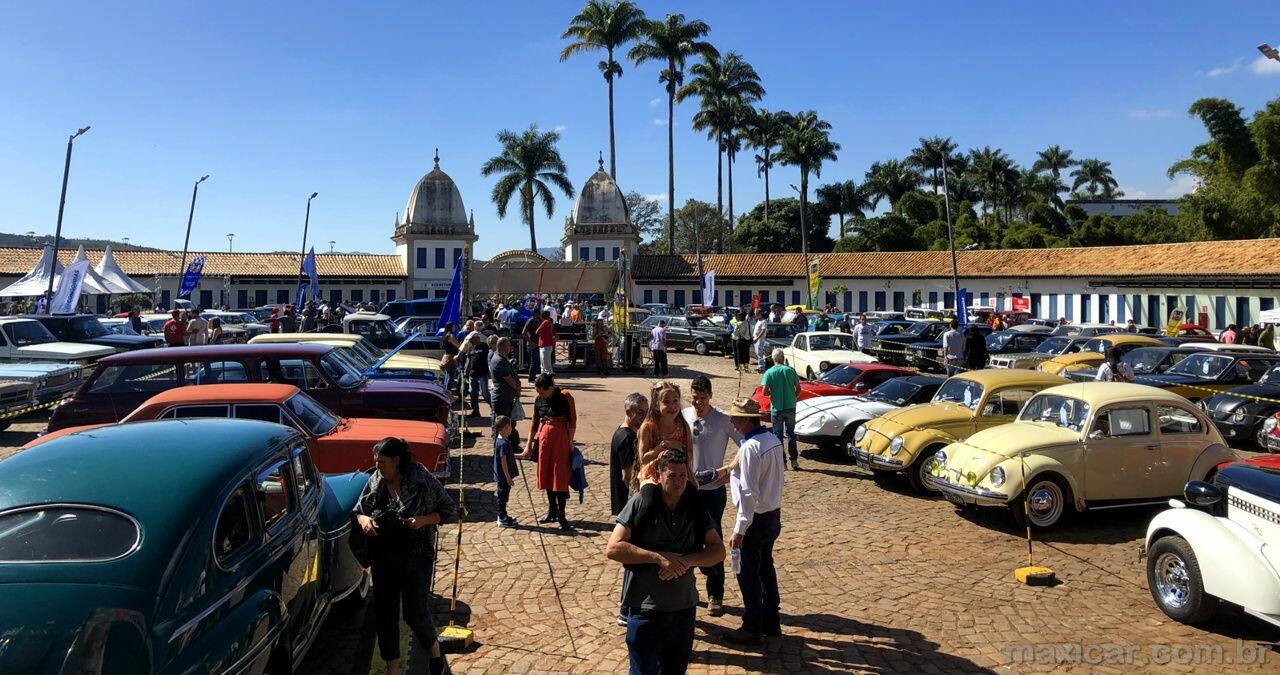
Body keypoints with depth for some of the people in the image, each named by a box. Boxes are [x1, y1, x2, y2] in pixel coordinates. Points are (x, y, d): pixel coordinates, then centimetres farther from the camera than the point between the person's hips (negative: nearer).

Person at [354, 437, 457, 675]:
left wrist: (424, 520, -23)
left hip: (417, 560, -4)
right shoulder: (375, 482, -2)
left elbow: (450, 510, -7)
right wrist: (363, 519, -13)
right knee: (385, 615, 10)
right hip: (383, 561, 4)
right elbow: (358, 510, 11)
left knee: (416, 615, 0)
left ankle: (433, 649, 31)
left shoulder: (423, 481, -14)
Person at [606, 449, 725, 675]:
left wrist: (687, 560, -19)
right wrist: (659, 557, -21)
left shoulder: (696, 509, 1)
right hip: (645, 608, -4)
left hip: (684, 608, 4)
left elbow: (718, 550, 0)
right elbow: (612, 549, -15)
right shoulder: (641, 504, -11)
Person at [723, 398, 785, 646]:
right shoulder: (772, 440, 3)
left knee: (747, 574, 5)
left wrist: (739, 530, -20)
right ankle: (771, 622, 33)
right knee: (766, 568, 21)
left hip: (756, 518, -9)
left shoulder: (750, 448, -24)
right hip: (773, 514, 9)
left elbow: (748, 493, -25)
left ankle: (752, 629, 17)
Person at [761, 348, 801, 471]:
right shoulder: (790, 370, -2)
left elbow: (765, 392, -12)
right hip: (790, 407, 2)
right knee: (790, 433, 15)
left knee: (778, 435, 8)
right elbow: (798, 389, -1)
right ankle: (794, 460, 13)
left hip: (777, 408, -2)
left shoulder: (769, 372, -8)